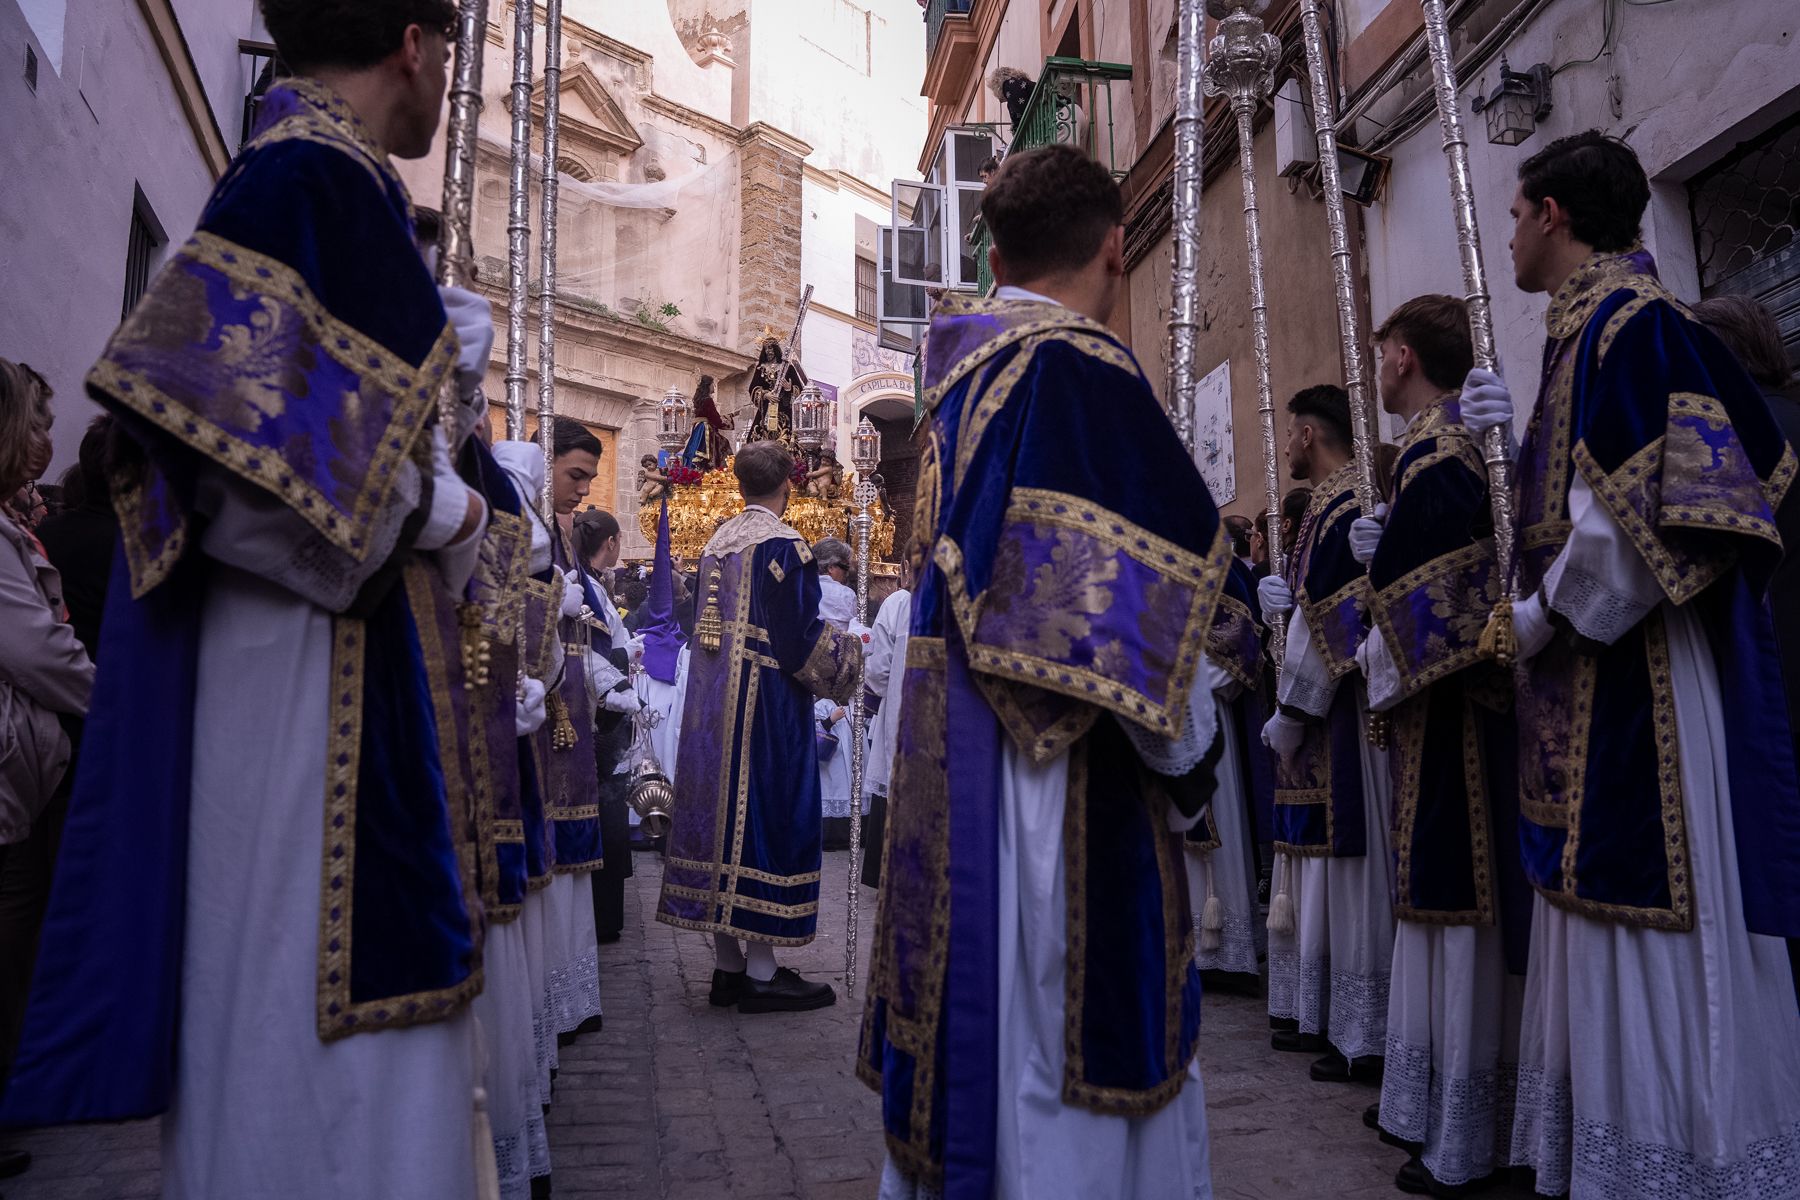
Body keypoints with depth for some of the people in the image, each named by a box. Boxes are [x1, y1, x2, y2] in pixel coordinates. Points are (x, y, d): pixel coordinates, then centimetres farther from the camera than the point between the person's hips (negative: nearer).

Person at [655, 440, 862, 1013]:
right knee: (767, 815, -2)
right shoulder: (783, 545, -13)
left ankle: (727, 966, 17)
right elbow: (799, 640, -16)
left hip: (711, 704, 8)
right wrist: (848, 652, 2)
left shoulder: (717, 541, 11)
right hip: (766, 705, -8)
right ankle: (761, 972, 3)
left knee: (722, 810, 9)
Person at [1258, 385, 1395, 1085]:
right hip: (1321, 710, 10)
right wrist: (1280, 594, 6)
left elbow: (1331, 618, -18)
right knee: (1321, 863, 13)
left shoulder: (1341, 505, -13)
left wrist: (1289, 712, -14)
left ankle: (1362, 1036, 3)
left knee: (1346, 863, -5)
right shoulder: (1335, 502, 17)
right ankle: (1323, 1016, 22)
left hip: (1338, 710, -10)